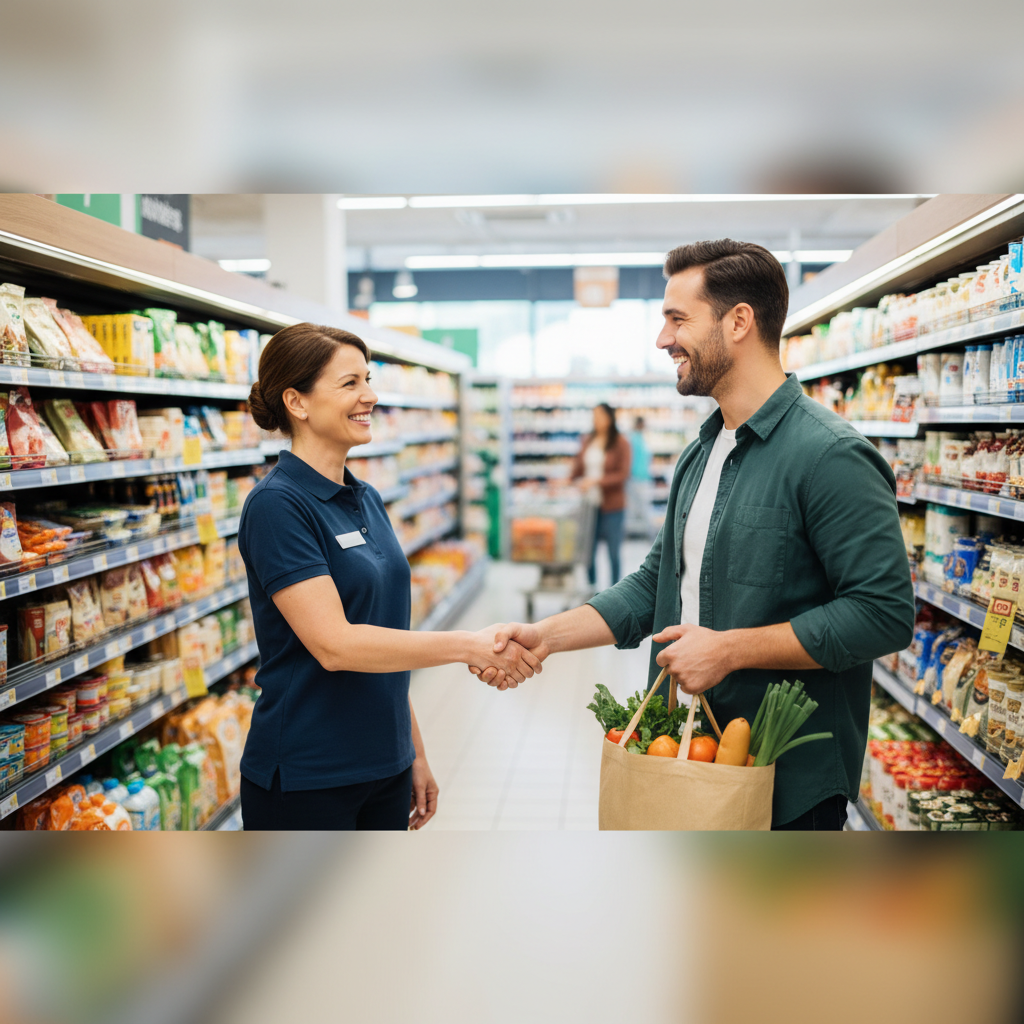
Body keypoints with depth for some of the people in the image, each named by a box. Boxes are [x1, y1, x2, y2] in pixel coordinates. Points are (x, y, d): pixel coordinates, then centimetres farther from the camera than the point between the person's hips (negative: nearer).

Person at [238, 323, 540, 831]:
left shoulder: (368, 500, 8)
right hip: (304, 782, -7)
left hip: (383, 769, 7)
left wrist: (415, 752, 15)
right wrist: (470, 646, -25)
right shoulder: (277, 504, -16)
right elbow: (334, 643, -25)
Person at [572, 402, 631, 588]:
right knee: (588, 550, 6)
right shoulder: (587, 441, 9)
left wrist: (596, 481, -22)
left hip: (611, 506, -4)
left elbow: (623, 474, -11)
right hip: (590, 504, 4)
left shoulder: (621, 443, -5)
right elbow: (578, 467, 15)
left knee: (614, 552, 3)